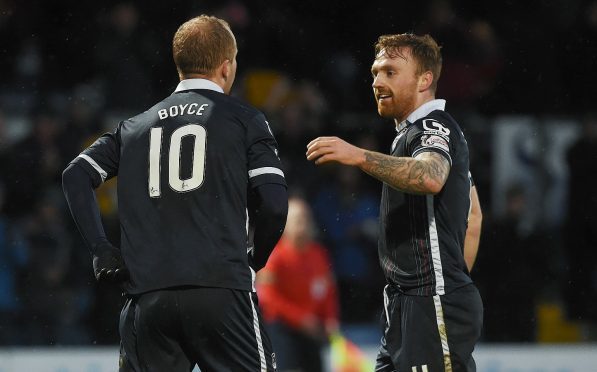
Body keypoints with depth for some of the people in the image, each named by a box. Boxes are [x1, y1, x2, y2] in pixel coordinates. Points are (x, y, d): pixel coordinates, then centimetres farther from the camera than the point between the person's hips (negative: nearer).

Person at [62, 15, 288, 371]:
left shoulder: (137, 126, 18)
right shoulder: (244, 119, 6)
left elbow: (76, 175, 11)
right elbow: (272, 204, -3)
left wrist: (101, 249, 10)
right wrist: (253, 261, 13)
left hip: (147, 298, 4)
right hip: (222, 291, -4)